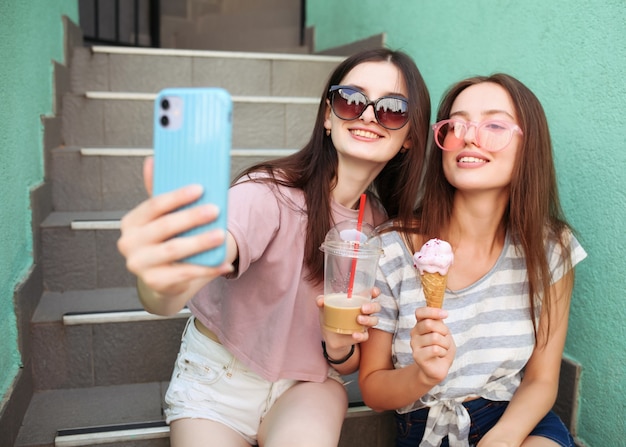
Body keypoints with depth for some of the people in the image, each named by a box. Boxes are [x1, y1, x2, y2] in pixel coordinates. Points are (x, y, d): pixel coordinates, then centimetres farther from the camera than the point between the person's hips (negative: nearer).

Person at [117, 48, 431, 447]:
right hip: (219, 378, -2)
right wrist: (162, 283, -65)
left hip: (306, 383, 3)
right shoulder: (269, 193, -21)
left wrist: (340, 348, -21)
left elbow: (351, 366, 2)